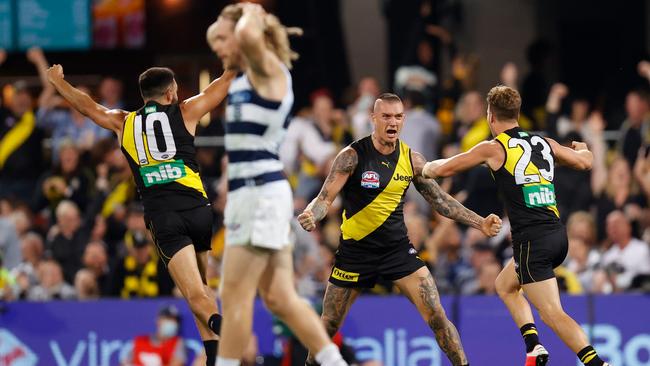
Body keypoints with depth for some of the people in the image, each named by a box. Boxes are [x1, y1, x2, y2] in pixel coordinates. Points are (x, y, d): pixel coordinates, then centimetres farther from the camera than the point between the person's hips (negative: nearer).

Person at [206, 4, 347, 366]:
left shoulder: (269, 70, -10)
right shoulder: (246, 78, 16)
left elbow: (249, 36, -29)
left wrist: (252, 17, -12)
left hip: (261, 192, -10)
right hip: (248, 192, 10)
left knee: (235, 296, -7)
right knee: (280, 297, 7)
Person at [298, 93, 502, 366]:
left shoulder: (412, 159, -1)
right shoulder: (353, 156, -13)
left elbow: (440, 200, 9)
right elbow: (325, 198, -15)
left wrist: (480, 224, 2)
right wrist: (310, 216, -39)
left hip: (398, 248, 2)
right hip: (356, 250, -2)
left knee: (437, 317, -10)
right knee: (328, 326, 6)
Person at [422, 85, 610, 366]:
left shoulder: (494, 148, -3)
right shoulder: (544, 143, 12)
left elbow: (443, 169, 5)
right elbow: (584, 162, 26)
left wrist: (427, 167, 28)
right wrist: (582, 149, 50)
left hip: (532, 240, -7)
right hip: (558, 235, 7)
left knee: (553, 314, -11)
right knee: (505, 285, 28)